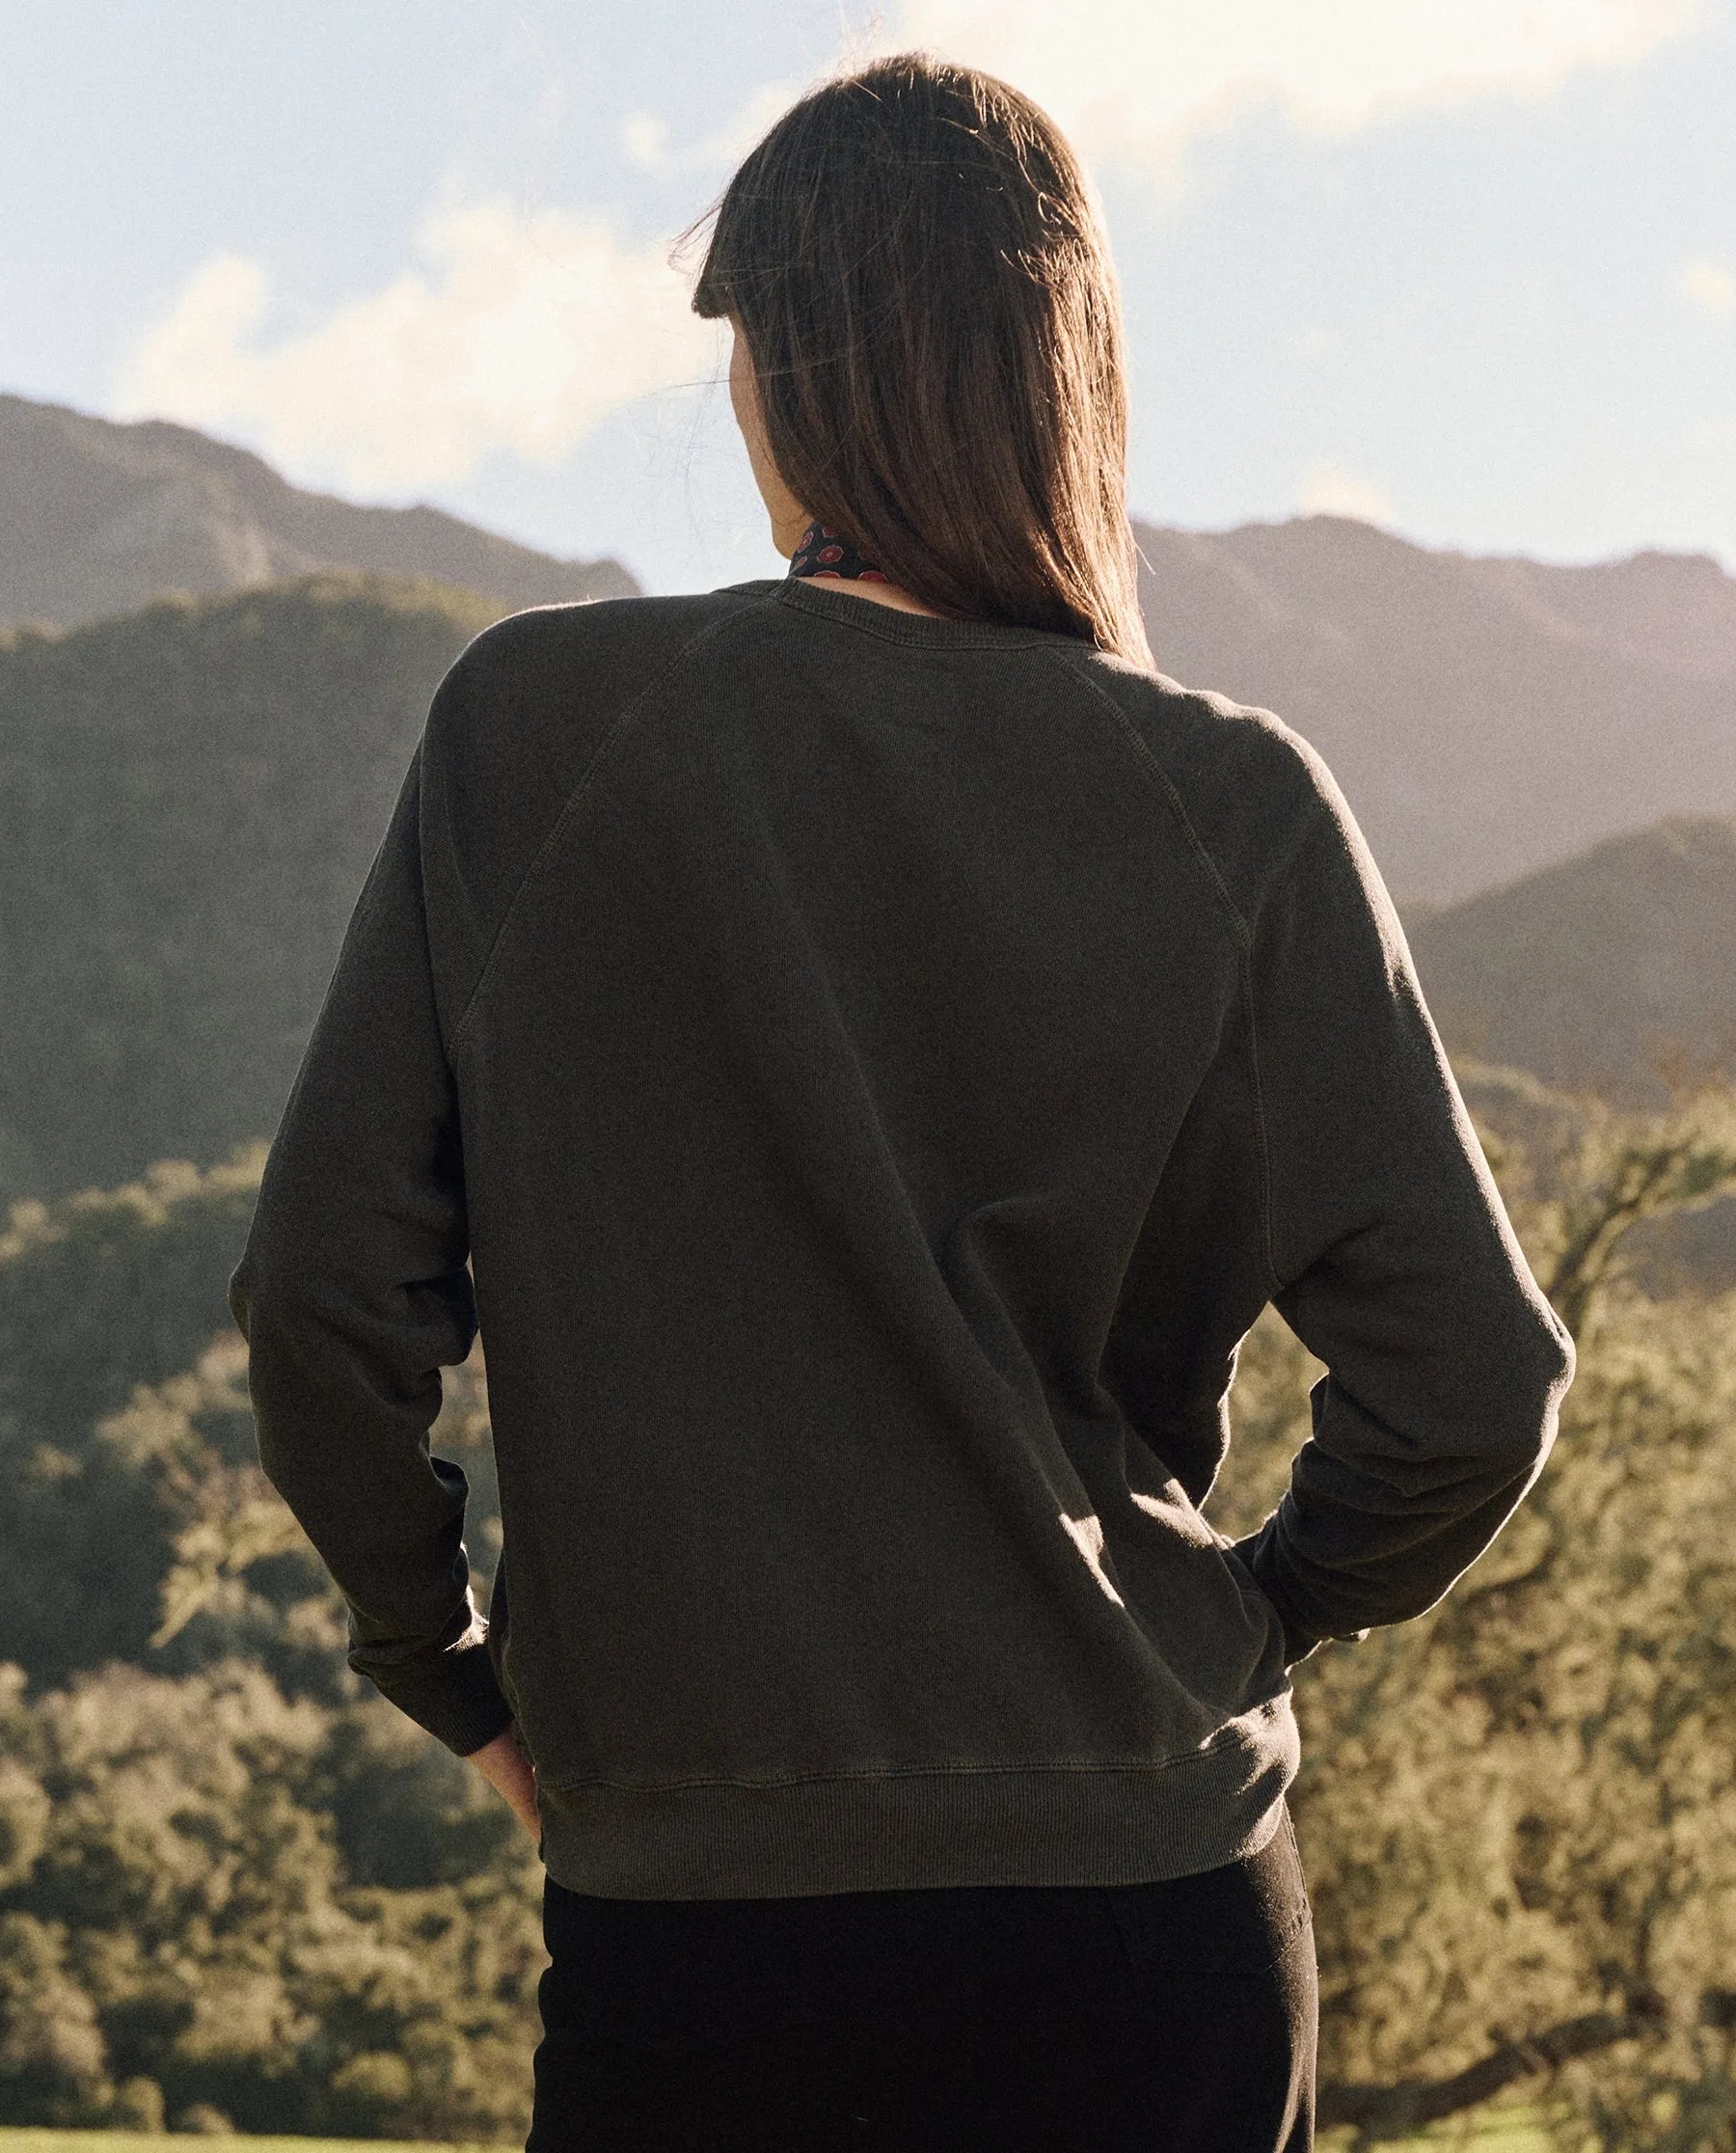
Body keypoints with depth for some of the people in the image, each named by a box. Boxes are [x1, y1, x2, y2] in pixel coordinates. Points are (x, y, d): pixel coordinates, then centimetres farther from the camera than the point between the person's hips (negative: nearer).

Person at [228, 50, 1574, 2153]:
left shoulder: (526, 731, -4)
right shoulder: (1232, 808, -4)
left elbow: (324, 1288, -5)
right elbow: (1472, 1383, -5)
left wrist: (453, 1665, 10)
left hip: (685, 1915, 0)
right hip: (1149, 1895, 1)